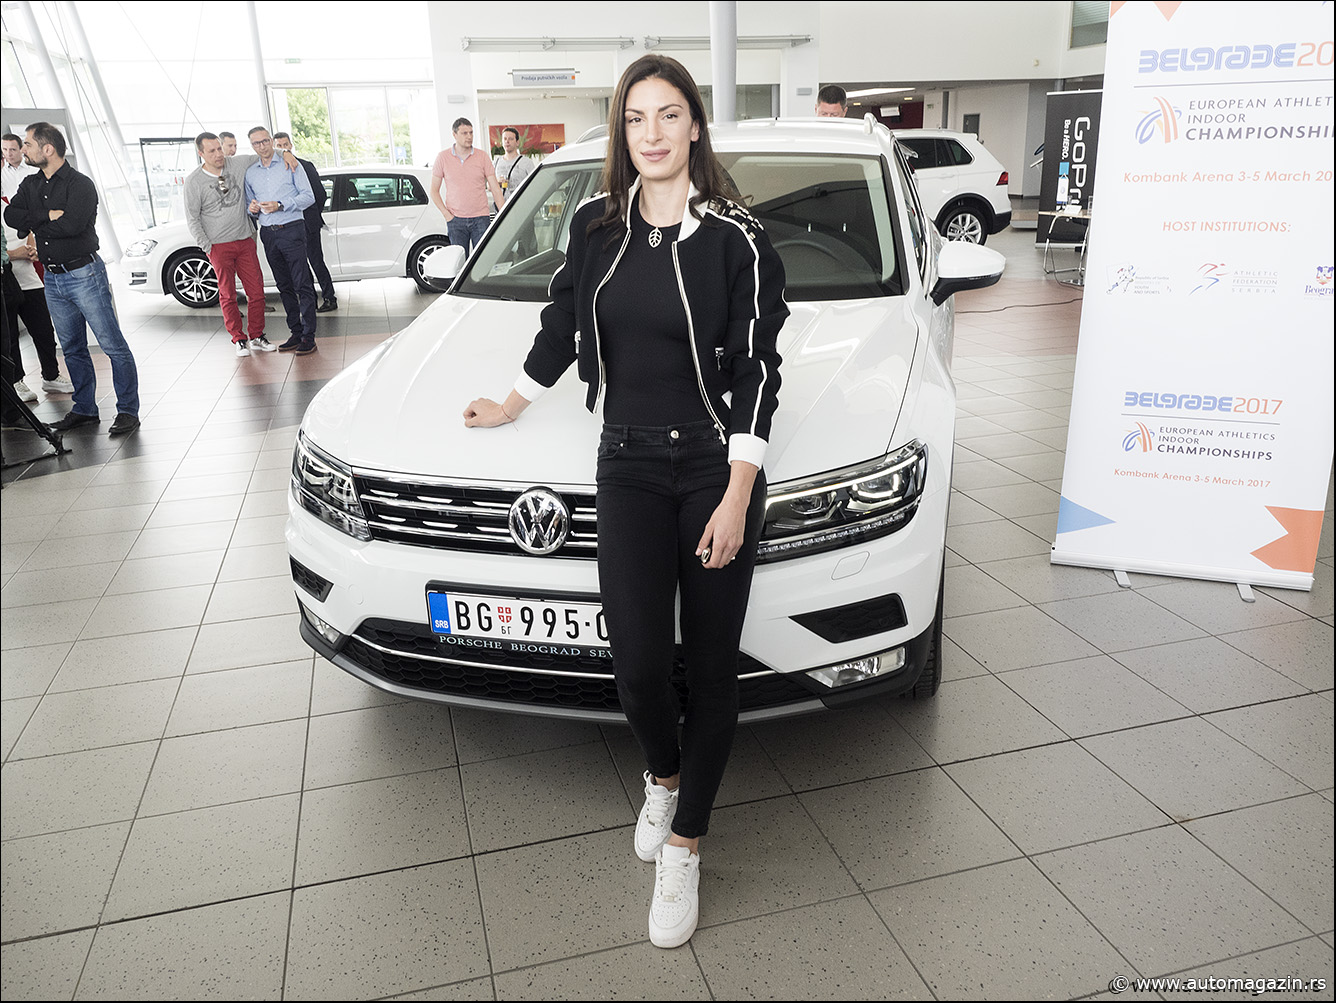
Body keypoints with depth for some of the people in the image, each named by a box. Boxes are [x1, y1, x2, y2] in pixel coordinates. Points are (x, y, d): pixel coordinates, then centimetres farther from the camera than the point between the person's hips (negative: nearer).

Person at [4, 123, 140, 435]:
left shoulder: (80, 184, -9)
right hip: (52, 278, 7)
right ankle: (85, 409, 22)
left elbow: (71, 225, -23)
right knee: (72, 349, 13)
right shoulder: (30, 184, 12)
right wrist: (47, 216, -15)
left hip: (84, 274, -7)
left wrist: (31, 224, -7)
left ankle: (128, 411, -1)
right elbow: (10, 215, -2)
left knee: (113, 345, -5)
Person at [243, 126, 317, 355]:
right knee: (284, 286, 8)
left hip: (291, 230, -5)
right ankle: (296, 333, 14)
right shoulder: (250, 173, 14)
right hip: (268, 234, 5)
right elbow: (249, 202, 23)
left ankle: (309, 336, -7)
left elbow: (308, 196, -4)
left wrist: (281, 205, -15)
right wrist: (252, 209, -2)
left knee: (302, 284, -8)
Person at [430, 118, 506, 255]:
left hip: (480, 218, 0)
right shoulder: (443, 157, 3)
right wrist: (446, 214, -5)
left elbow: (496, 190, 2)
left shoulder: (482, 157, 4)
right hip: (455, 220, 0)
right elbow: (434, 191, 7)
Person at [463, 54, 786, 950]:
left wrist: (736, 497, -14)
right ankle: (663, 778, 28)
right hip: (629, 466, 3)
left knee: (712, 668, 4)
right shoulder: (597, 228, 6)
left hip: (718, 470, -2)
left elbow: (757, 372, -8)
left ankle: (683, 847, 22)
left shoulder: (735, 236, -6)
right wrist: (514, 405, 30)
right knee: (639, 662, -6)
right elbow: (562, 325, 21)